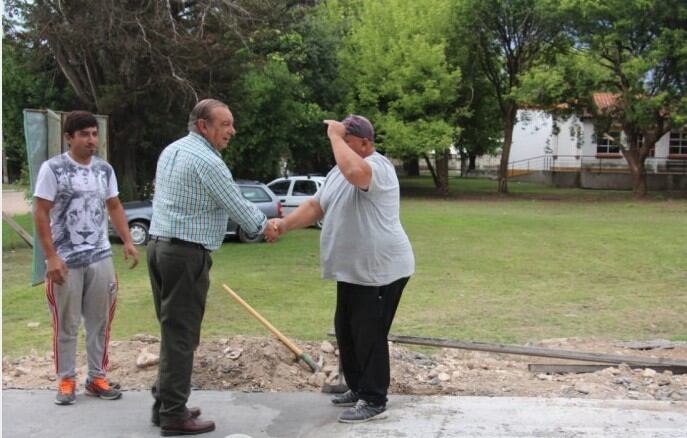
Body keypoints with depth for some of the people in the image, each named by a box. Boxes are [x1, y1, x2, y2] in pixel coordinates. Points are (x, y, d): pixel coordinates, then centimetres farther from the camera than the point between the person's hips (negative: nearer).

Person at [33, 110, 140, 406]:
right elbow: (41, 214, -8)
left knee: (100, 322, 9)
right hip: (66, 260, -4)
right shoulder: (52, 169, -7)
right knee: (66, 325, 6)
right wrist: (51, 257, -14)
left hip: (100, 258, 4)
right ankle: (66, 380, 19)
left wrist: (128, 242, 2)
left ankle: (97, 378, 21)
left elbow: (114, 207, 15)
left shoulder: (105, 169, 8)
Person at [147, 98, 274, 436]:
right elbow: (237, 205, -10)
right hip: (186, 253, -9)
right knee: (181, 334, -4)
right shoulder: (207, 161, -14)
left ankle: (165, 404, 21)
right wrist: (264, 226, 8)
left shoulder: (171, 150, 14)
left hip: (159, 245, 9)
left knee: (172, 329, 15)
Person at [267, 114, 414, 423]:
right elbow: (316, 206, 13)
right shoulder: (337, 172, 14)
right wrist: (285, 224, -3)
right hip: (352, 271, 10)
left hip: (380, 271, -10)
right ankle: (358, 388, 33)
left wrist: (335, 135, -26)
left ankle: (374, 401, 10)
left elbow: (354, 172, -40)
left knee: (369, 336, -3)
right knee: (346, 332, 18)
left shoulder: (377, 166, -17)